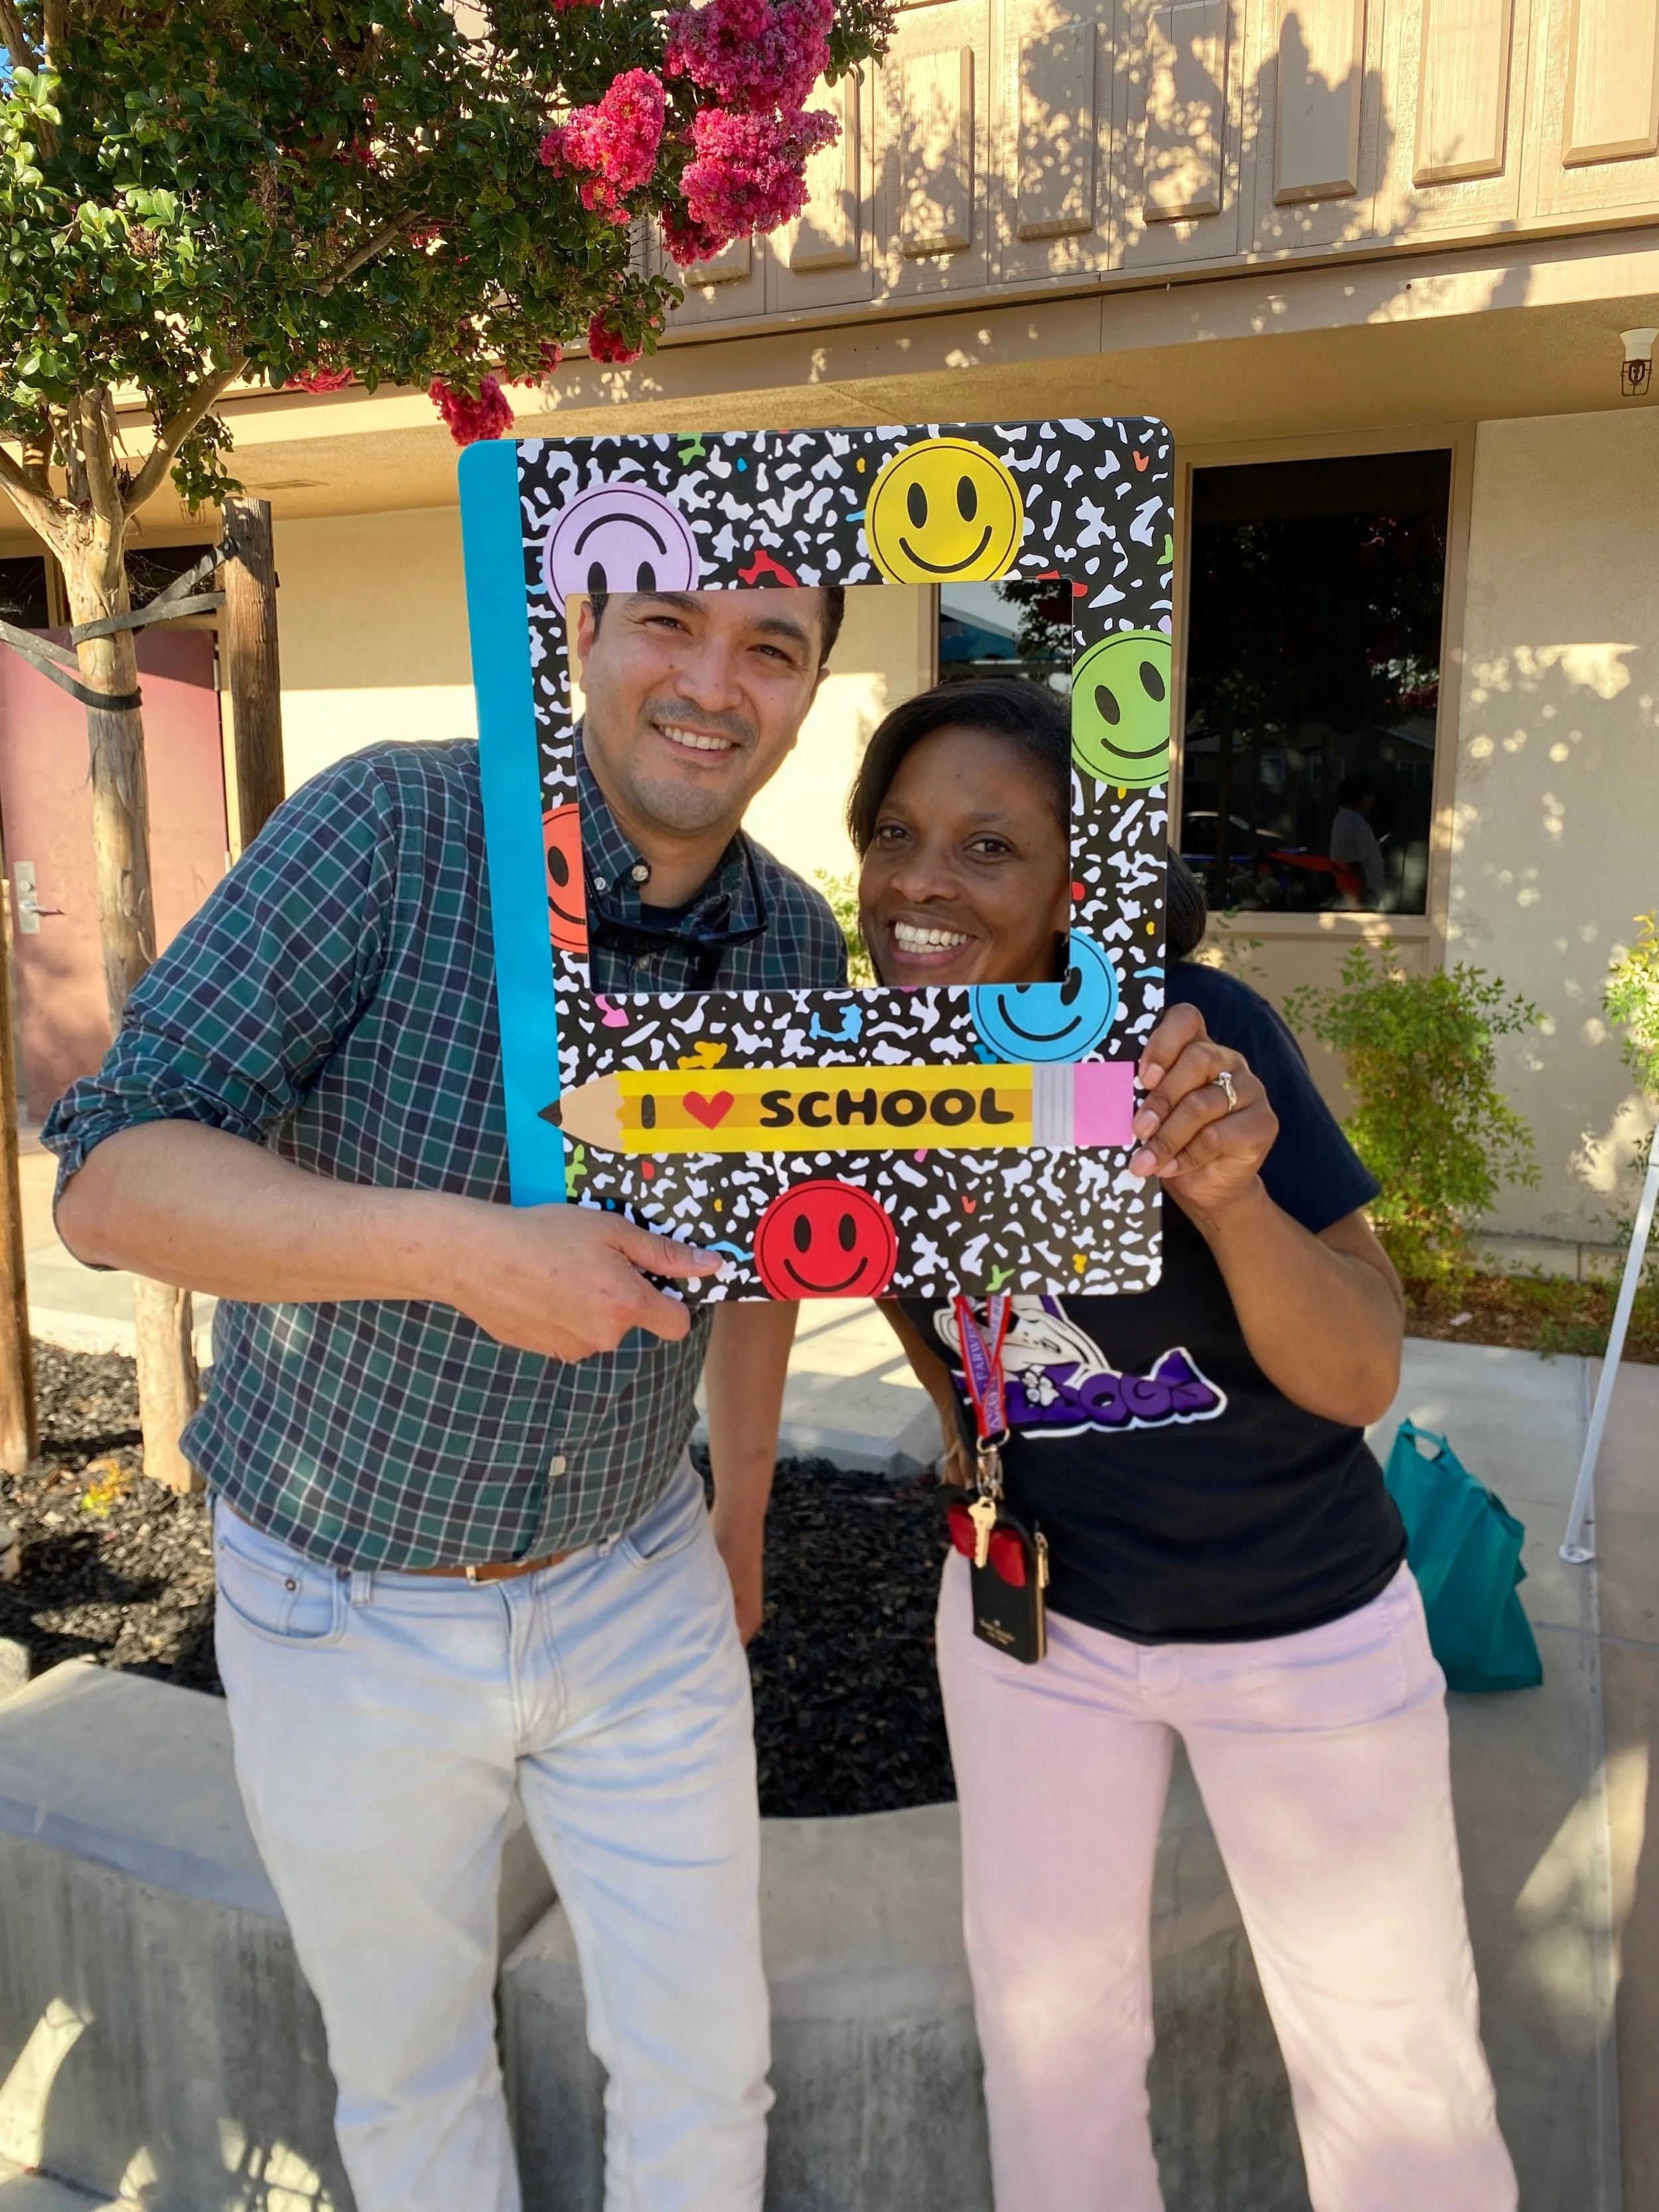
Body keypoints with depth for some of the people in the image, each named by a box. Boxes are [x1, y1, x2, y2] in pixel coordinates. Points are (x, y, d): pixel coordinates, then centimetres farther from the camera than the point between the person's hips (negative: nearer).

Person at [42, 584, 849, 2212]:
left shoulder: (797, 947, -5)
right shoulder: (392, 830, -20)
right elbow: (111, 1178, -22)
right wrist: (457, 1249, -36)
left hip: (639, 1598, 3)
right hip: (342, 1605, -2)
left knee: (707, 2071, 16)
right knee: (409, 2072, 22)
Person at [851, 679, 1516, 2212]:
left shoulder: (1193, 1038, -26)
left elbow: (1363, 1381, -24)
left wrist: (1229, 1194, -41)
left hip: (1299, 1618, -3)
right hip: (1032, 1604, 3)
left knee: (1391, 2045, 14)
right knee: (1047, 2010, 20)